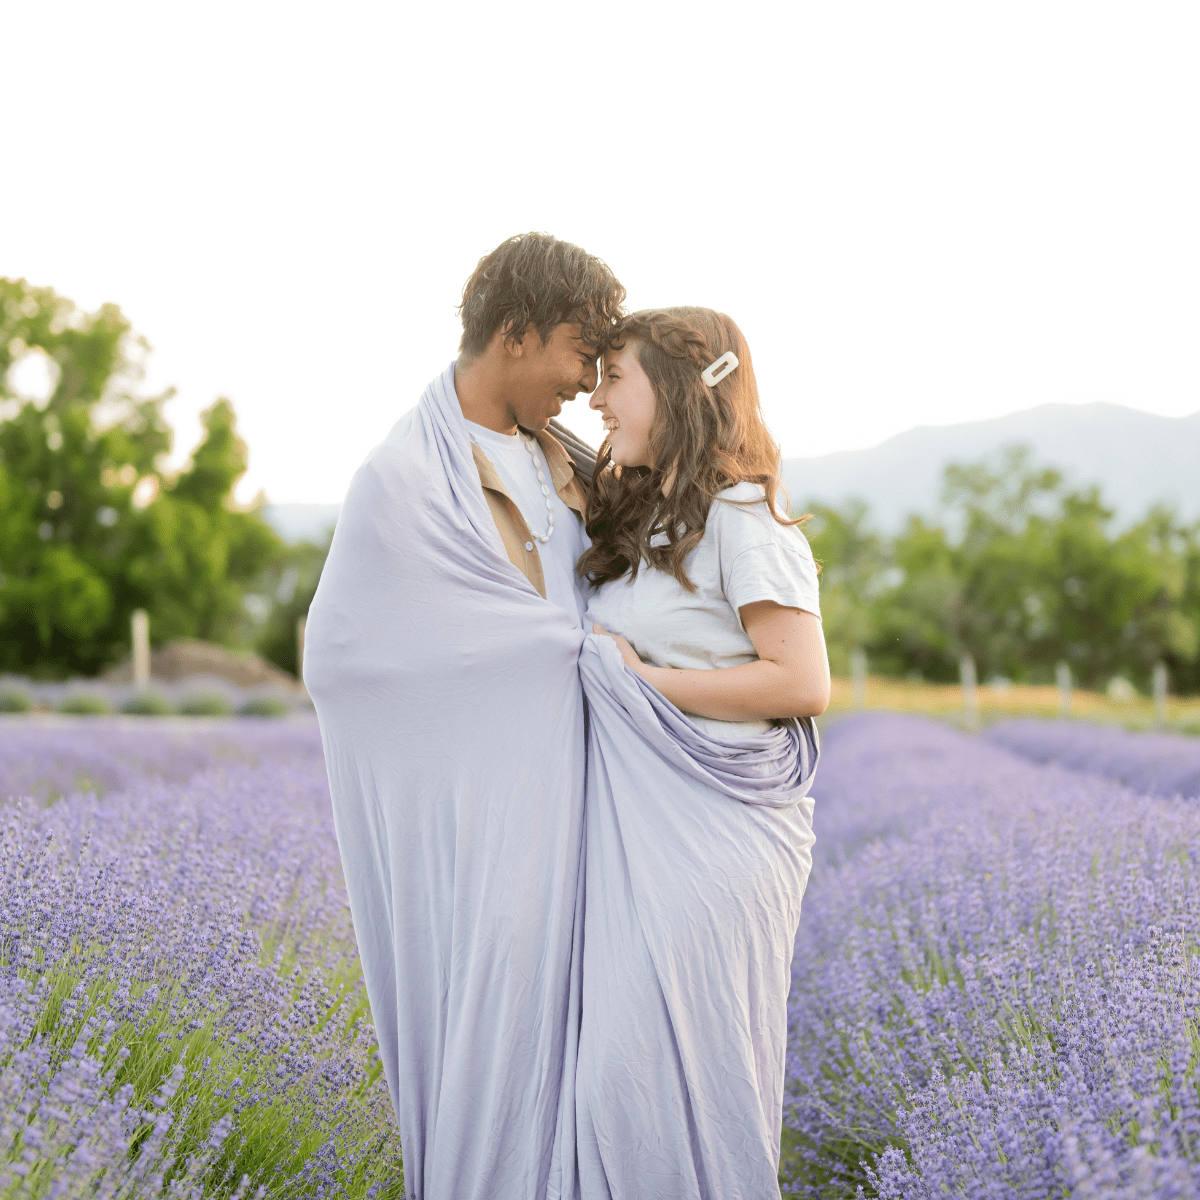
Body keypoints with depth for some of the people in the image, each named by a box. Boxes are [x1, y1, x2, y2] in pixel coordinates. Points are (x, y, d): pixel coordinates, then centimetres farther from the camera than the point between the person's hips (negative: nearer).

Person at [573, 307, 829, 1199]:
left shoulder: (742, 518, -11)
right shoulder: (644, 522, 16)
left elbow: (803, 684, -18)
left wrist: (641, 678, -14)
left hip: (715, 833, -8)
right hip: (637, 829, 8)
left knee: (682, 1061, -6)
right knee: (622, 1060, 9)